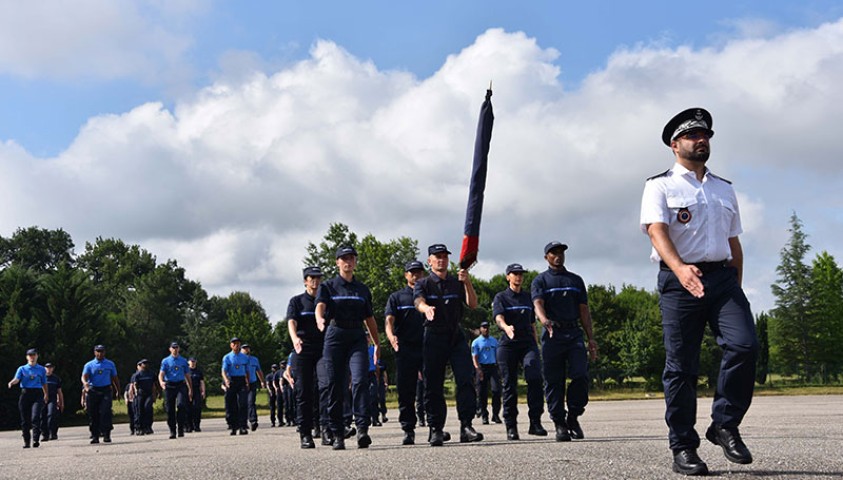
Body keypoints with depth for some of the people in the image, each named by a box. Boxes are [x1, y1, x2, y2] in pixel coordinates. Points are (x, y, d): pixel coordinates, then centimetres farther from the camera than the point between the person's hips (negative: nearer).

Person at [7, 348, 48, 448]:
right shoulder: (22, 369, 10)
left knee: (35, 417, -16)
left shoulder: (42, 369, 13)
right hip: (25, 393, 1)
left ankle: (36, 439, -19)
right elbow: (17, 379, -6)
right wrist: (11, 383, -27)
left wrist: (46, 394, 18)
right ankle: (26, 441, 13)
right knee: (25, 419, 3)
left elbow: (44, 383, 19)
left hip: (37, 394, -1)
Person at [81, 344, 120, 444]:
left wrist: (118, 391, 16)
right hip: (93, 391, 0)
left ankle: (106, 435, -14)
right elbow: (84, 377, -8)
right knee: (93, 414, 2)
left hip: (106, 390, 0)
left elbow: (115, 378, 18)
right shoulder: (89, 365, 7)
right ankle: (95, 436, 10)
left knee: (105, 412, -14)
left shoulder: (110, 364, 12)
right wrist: (85, 383, -30)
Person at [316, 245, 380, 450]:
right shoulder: (328, 286, 7)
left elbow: (370, 318, 22)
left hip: (357, 337, 2)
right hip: (335, 336, -2)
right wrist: (320, 319, -34)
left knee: (360, 381, -16)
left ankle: (362, 429, -23)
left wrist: (377, 343, 18)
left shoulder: (363, 289, 17)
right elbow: (320, 306, -12)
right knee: (336, 386, -1)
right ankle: (338, 435, 5)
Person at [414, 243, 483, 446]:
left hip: (456, 336, 2)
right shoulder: (423, 283, 6)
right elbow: (418, 301, -15)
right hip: (434, 336, -2)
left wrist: (467, 283, -15)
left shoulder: (457, 283, 13)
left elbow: (473, 305, 2)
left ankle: (466, 426, -12)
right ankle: (436, 430, 5)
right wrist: (427, 308, -40)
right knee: (433, 385, -1)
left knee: (466, 379, -11)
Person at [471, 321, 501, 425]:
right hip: (481, 368, -2)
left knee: (496, 389, -12)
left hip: (493, 367, 2)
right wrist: (478, 369, -18)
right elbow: (474, 357, -4)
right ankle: (484, 416, 6)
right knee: (482, 393, -2)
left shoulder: (494, 341, 17)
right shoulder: (476, 342, 4)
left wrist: (499, 368, 12)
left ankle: (495, 414, -4)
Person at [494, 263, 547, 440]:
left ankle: (535, 422, -16)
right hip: (508, 345, -2)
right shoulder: (501, 297, 6)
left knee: (535, 378, -18)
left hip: (528, 344, 2)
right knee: (510, 385, 0)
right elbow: (498, 317, -13)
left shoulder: (528, 297, 19)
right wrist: (506, 327, -35)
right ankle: (511, 427, 7)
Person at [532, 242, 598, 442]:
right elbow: (538, 304, -9)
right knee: (554, 382, -2)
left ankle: (573, 417, 5)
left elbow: (584, 310, 17)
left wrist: (591, 338, 8)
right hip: (552, 336, -2)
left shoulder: (576, 280, 20)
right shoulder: (540, 280, 9)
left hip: (574, 334, 2)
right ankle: (560, 424, 4)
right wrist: (545, 320, -31)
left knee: (581, 376, -12)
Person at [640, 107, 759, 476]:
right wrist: (680, 268, -30)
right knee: (681, 366, -3)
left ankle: (725, 425, -1)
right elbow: (657, 230, -12)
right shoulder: (660, 186, 4)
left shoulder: (725, 189, 21)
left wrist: (736, 287, 15)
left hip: (723, 278, 4)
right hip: (679, 281, -4)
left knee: (744, 344, -17)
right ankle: (683, 448, 4)